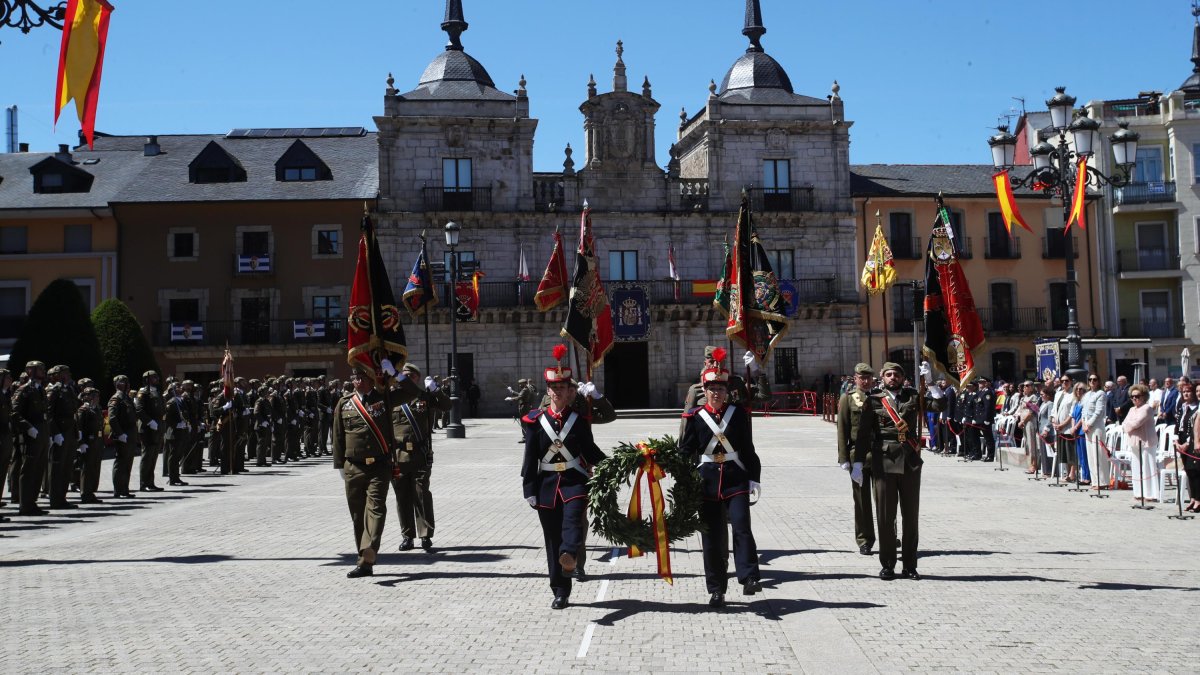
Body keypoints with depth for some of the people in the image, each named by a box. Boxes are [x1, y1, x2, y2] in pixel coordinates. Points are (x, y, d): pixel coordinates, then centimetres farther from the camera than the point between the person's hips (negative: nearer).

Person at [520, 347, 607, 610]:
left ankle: (569, 555, -55)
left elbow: (590, 450, 12)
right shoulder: (535, 420, 3)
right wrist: (529, 490, 0)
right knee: (552, 538, 4)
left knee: (573, 518, -29)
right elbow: (530, 458, 3)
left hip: (575, 480, -1)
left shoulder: (579, 418, 4)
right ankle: (560, 592, 13)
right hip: (547, 484, 1)